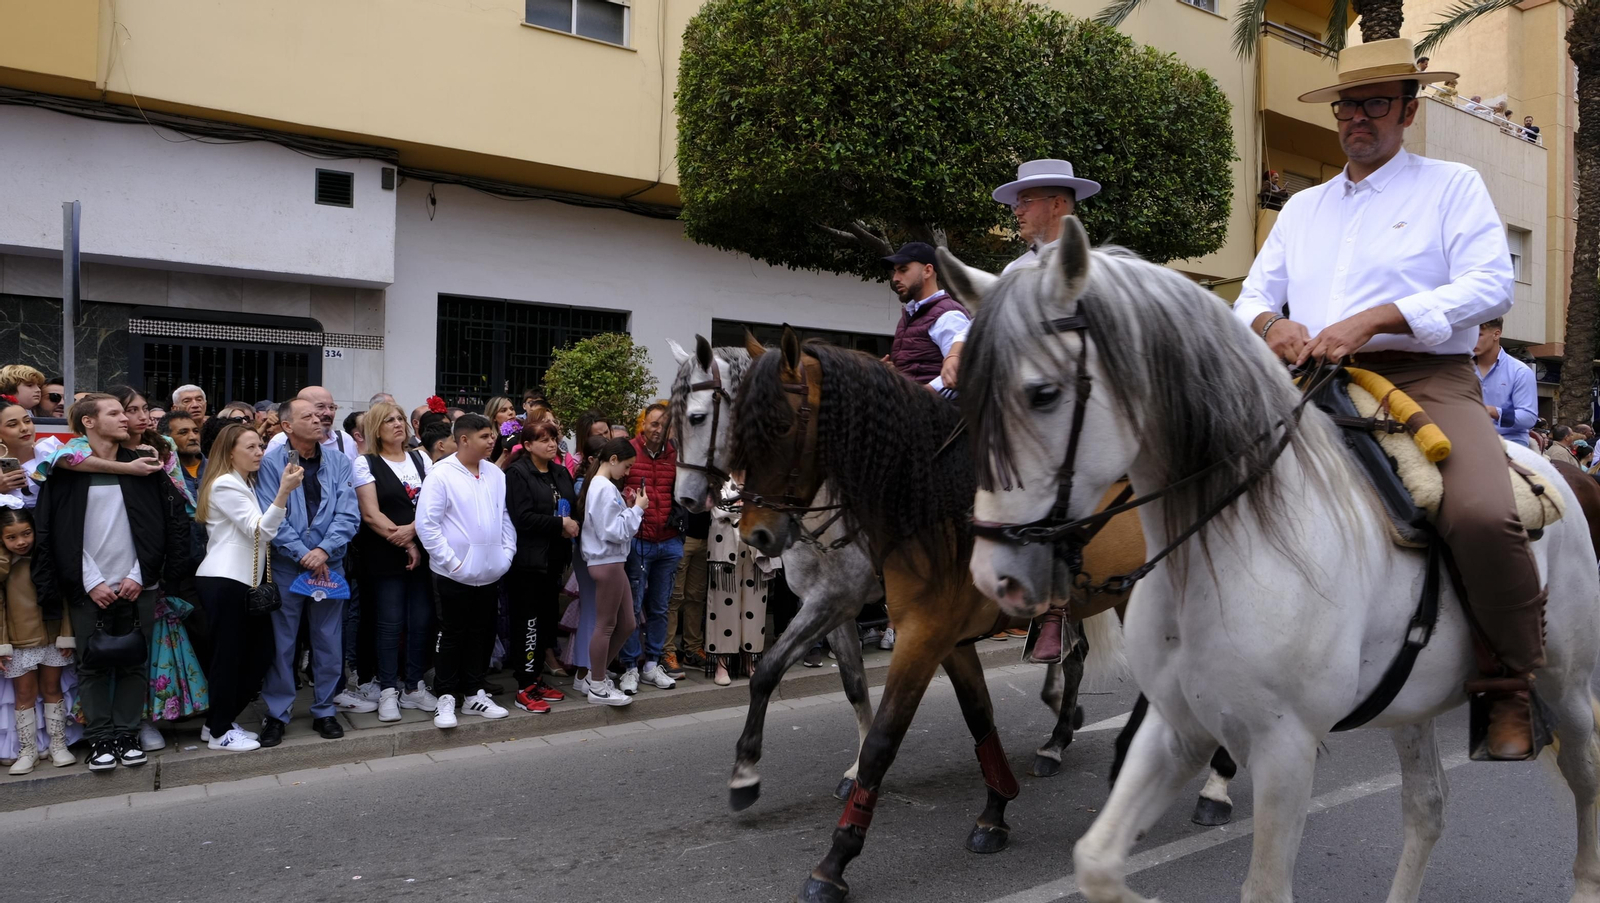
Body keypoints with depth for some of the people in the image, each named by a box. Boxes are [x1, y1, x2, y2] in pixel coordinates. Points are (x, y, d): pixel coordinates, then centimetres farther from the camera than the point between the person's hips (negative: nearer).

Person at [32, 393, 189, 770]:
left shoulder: (142, 467, 6)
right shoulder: (66, 470, 1)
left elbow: (166, 524, 4)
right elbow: (51, 533, -1)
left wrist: (139, 575, -4)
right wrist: (92, 583, -7)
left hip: (136, 587, 1)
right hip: (88, 591, -1)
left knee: (134, 664, 4)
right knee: (93, 666, 3)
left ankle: (126, 734, 14)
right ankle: (101, 739, 12)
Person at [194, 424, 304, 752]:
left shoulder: (246, 485, 21)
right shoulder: (225, 485, -9)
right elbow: (259, 529, -18)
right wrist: (284, 491, -29)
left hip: (244, 579, 10)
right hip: (223, 581, -9)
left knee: (257, 653, 7)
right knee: (228, 654, -3)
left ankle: (220, 722, 18)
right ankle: (220, 731, 7)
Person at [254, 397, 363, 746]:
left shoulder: (338, 462, 3)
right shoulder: (271, 462, -5)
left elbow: (348, 514, -2)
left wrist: (324, 551, -15)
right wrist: (303, 555, -13)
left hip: (329, 565, 3)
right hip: (286, 566, -2)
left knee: (329, 641, 9)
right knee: (281, 642, 4)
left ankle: (325, 710, 22)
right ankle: (277, 714, 17)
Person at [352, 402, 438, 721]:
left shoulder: (420, 459, 11)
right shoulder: (366, 463, -1)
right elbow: (371, 514, -8)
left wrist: (412, 529, -14)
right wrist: (405, 545, -10)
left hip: (422, 553, 4)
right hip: (385, 557, -4)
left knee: (421, 621, 3)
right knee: (390, 623, -1)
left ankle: (414, 687, 15)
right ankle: (388, 691, 8)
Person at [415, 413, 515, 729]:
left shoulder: (495, 474, 7)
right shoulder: (441, 475, -11)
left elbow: (505, 517, 14)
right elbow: (426, 524, -14)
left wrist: (507, 552, 4)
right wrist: (451, 561, -15)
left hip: (490, 572, 5)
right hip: (455, 574, -5)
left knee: (482, 634, 13)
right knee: (452, 636, 5)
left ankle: (474, 694, 26)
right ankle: (446, 699, 16)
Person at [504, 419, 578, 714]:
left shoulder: (561, 473, 13)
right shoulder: (517, 473, -9)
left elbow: (573, 507, 19)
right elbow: (522, 517, -18)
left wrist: (572, 525, -2)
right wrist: (560, 524, -15)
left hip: (554, 557, 7)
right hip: (529, 560, -7)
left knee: (547, 620, 12)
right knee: (527, 622, -3)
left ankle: (537, 678, 23)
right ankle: (525, 688, 3)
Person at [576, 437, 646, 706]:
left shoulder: (597, 485, 14)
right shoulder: (605, 489, -16)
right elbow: (614, 531, -20)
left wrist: (631, 508, 7)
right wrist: (637, 509, -12)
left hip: (612, 561, 10)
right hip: (607, 562, -10)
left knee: (627, 624, 14)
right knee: (606, 625, 0)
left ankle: (592, 677, 23)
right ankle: (597, 687, 10)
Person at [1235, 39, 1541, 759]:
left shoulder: (1453, 186, 11)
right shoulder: (1303, 207, 24)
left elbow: (1490, 284, -5)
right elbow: (1252, 296, 20)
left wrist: (1373, 319, -18)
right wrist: (1272, 324, -7)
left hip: (1427, 381, -5)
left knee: (1481, 515, -32)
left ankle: (1514, 686, -9)